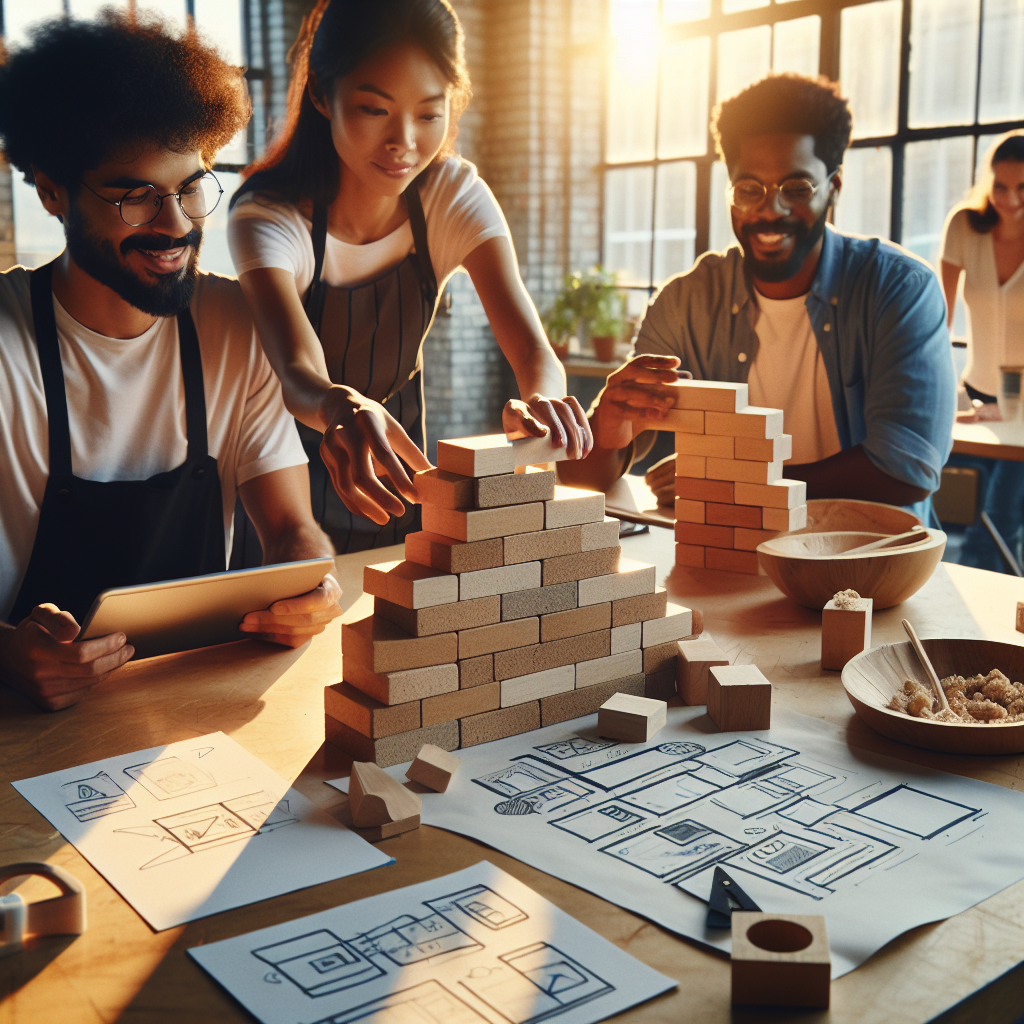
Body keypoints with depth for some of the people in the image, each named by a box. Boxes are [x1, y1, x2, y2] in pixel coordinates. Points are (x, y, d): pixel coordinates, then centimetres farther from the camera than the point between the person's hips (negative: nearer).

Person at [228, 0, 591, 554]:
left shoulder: (455, 196, -12)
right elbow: (298, 374, -39)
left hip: (394, 480, 3)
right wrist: (340, 406, -63)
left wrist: (542, 402, -47)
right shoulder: (268, 216, -23)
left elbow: (533, 351, -23)